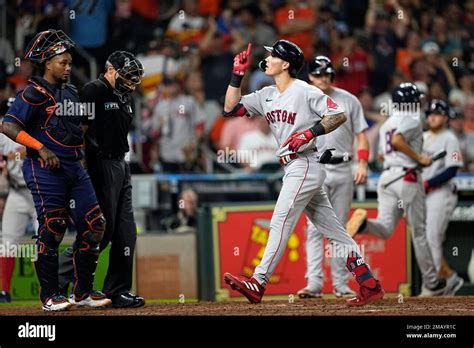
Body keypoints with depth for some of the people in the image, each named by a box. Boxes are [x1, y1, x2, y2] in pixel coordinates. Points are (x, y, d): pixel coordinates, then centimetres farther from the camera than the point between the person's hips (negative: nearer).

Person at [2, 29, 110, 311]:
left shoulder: (71, 92, 16)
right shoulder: (33, 93, -7)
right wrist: (41, 148, -19)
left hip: (75, 168, 8)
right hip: (46, 170, -8)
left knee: (94, 225, 3)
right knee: (52, 229, -7)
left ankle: (84, 291, 14)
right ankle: (50, 295, 3)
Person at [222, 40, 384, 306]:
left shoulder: (305, 92, -9)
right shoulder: (266, 96, 14)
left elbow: (339, 115, -11)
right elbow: (231, 109, 13)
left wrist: (309, 133, -21)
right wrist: (238, 75, 6)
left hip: (306, 164, -9)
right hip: (293, 168, 9)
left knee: (281, 221, -14)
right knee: (332, 229, 7)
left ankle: (258, 284, -19)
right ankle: (370, 285, 8)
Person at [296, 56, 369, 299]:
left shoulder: (348, 100, 6)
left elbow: (361, 135, 7)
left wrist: (362, 164, -5)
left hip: (343, 171, 1)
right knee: (315, 229, -9)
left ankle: (340, 284, 10)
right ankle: (314, 284, -14)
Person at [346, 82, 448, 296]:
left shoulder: (387, 124, 17)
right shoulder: (412, 122, -7)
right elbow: (397, 140, -25)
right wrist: (419, 158, -15)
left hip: (386, 176, 6)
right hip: (408, 178, -6)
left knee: (385, 229, -4)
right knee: (419, 232, 4)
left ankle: (364, 223, -38)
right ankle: (432, 284, 12)